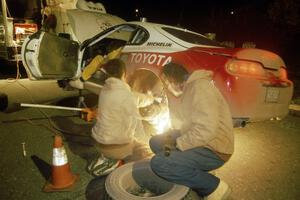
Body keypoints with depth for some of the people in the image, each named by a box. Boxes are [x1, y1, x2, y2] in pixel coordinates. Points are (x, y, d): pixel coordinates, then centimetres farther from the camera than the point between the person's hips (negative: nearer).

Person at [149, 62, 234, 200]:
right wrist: (170, 138, -2)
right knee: (156, 141, 10)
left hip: (214, 150, -10)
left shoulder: (200, 86, -19)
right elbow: (187, 124, 15)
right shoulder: (185, 90, 13)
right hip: (198, 142, 10)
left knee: (158, 163, -22)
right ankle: (195, 179, 8)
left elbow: (206, 130, -28)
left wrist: (178, 145, -18)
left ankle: (213, 187, -6)